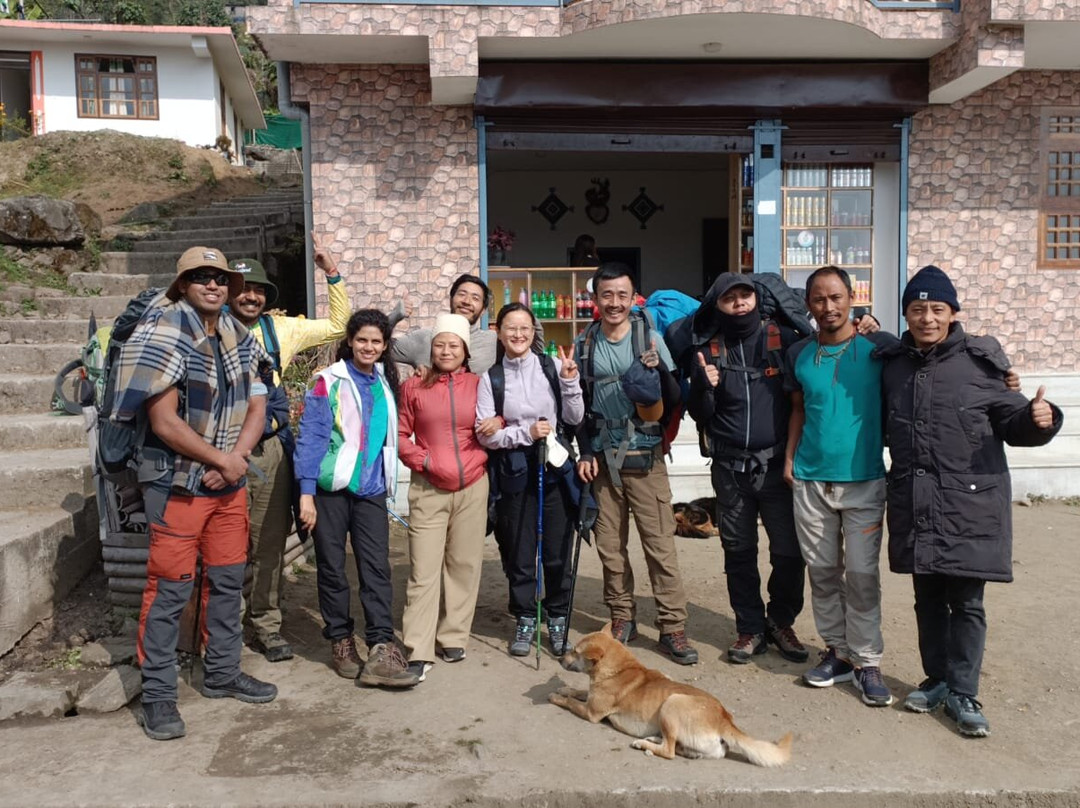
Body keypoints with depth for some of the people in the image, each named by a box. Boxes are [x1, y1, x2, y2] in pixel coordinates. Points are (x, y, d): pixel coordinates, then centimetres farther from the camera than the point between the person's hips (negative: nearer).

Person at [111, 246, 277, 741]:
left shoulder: (240, 338, 5)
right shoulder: (165, 334, -14)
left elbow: (256, 408, 6)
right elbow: (164, 422, -19)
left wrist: (234, 460, -10)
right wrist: (224, 460, -13)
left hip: (229, 482, 6)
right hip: (176, 483, -6)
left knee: (228, 580, 13)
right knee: (169, 589, -1)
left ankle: (223, 674, 28)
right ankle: (158, 695, 12)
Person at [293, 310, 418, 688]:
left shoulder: (386, 384, 11)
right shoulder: (329, 381, -5)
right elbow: (310, 436, -10)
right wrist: (306, 493, -15)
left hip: (371, 490, 3)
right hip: (331, 488, -3)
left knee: (377, 567, -5)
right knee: (331, 567, 7)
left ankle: (381, 649, -6)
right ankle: (340, 642, 21)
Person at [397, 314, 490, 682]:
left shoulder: (478, 385, 5)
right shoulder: (414, 387, 2)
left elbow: (494, 427, 16)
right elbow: (401, 435, 4)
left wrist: (497, 425, -5)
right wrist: (425, 461, -8)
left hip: (472, 487, 2)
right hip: (428, 490, -2)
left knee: (464, 564, 10)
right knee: (424, 570, -4)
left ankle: (453, 637, 25)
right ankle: (419, 651, 2)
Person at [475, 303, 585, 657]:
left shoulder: (553, 366, -1)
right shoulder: (490, 378, -1)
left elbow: (574, 419, 1)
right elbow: (485, 434, -5)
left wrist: (569, 381, -12)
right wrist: (526, 432, -16)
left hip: (555, 468, 0)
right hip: (514, 473, 0)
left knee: (558, 551, 7)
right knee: (519, 552, 9)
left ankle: (557, 618, 26)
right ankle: (524, 619, 27)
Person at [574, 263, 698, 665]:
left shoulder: (649, 337, -1)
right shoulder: (585, 345, 7)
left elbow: (675, 398, -3)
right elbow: (580, 404, 13)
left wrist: (659, 371, -21)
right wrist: (585, 452, 6)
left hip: (645, 458, -3)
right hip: (602, 459, 3)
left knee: (660, 545, -3)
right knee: (609, 546, 10)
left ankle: (672, 627, 7)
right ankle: (622, 618, 25)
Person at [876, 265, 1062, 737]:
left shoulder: (979, 361, -4)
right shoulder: (893, 364, 7)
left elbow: (1012, 422, -4)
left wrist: (1038, 419, -22)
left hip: (970, 504, -3)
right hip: (914, 505, 4)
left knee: (966, 602, 4)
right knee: (928, 599, 15)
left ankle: (962, 692, 17)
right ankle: (937, 679, 30)